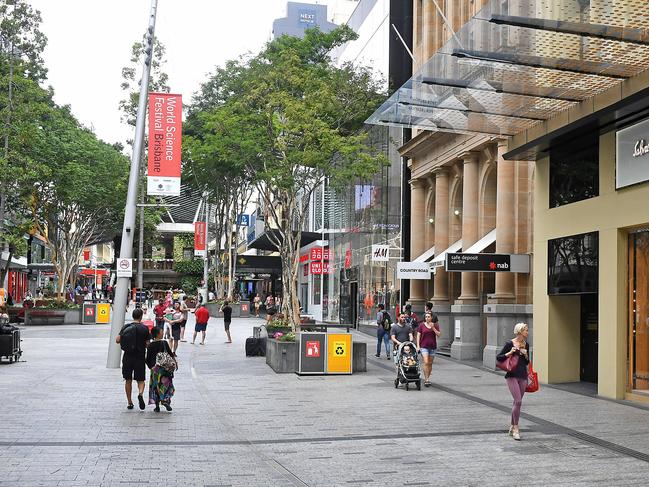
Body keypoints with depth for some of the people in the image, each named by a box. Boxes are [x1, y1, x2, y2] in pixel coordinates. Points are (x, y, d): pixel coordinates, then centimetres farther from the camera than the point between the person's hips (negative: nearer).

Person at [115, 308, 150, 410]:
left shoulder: (125, 327, 1)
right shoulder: (144, 328, -6)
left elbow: (117, 340, -4)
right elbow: (147, 344, -8)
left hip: (127, 357, 2)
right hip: (140, 357, -2)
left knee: (128, 380, 13)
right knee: (140, 380, 7)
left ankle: (129, 403, 16)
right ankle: (140, 394, -22)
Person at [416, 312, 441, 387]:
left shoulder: (435, 325, 5)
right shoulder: (422, 325, 1)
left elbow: (439, 334, -3)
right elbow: (418, 335, 3)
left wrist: (433, 328, -15)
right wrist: (418, 346, -4)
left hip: (433, 346, 3)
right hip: (424, 346, -2)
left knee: (430, 363, 9)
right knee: (426, 362, -15)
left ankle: (427, 378, 21)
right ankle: (426, 379, -13)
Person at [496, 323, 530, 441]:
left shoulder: (526, 345, 10)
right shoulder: (509, 343, -6)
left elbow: (527, 362, 17)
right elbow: (498, 357, -4)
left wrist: (525, 355, -2)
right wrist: (509, 353, -16)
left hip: (523, 376, 6)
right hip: (512, 375, -6)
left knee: (517, 402, 10)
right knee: (518, 401, -14)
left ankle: (512, 427, 22)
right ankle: (516, 428, -5)